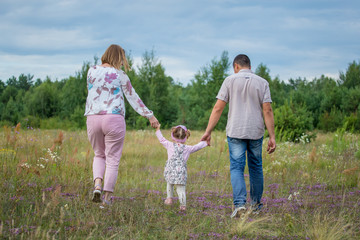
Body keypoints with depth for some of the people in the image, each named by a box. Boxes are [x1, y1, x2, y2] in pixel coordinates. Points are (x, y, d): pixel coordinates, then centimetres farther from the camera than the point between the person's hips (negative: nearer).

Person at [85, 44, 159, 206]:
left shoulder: (92, 71, 8)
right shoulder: (119, 75, -1)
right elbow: (133, 98, 4)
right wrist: (149, 115, 11)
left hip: (93, 118, 3)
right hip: (114, 118, -3)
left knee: (99, 155, 21)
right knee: (112, 159, 6)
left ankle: (97, 184, -4)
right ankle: (107, 197, 3)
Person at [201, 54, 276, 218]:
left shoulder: (230, 80, -1)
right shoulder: (262, 83, 3)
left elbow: (218, 108, -5)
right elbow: (267, 111, -4)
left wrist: (208, 132, -1)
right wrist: (272, 137, -3)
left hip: (236, 132, -2)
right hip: (256, 132, 2)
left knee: (236, 168, -1)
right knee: (256, 167, 15)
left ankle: (239, 203, -18)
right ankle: (256, 204, 25)